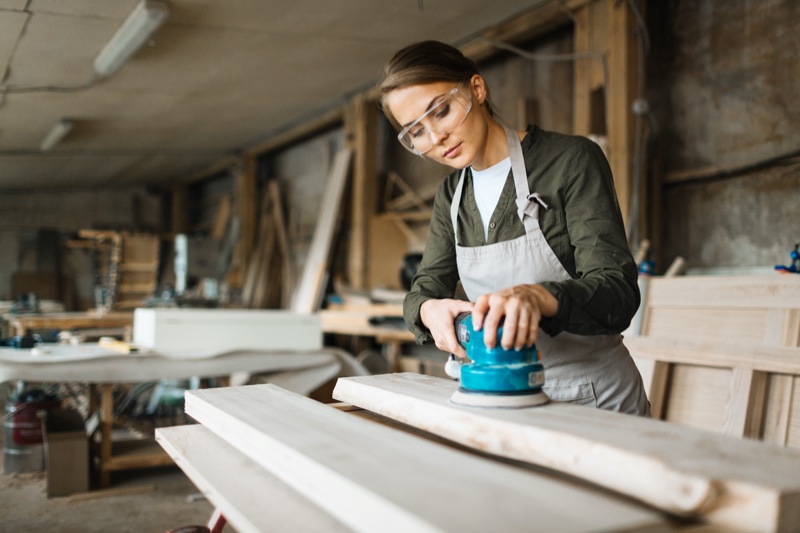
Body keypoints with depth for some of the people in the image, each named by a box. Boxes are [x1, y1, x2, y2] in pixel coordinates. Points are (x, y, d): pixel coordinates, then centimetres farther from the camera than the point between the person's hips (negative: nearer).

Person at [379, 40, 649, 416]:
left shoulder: (571, 160, -10)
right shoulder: (452, 196, 8)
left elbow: (618, 292, -18)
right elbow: (424, 290, 5)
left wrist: (537, 296, -39)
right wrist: (429, 310, -20)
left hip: (597, 399, -4)